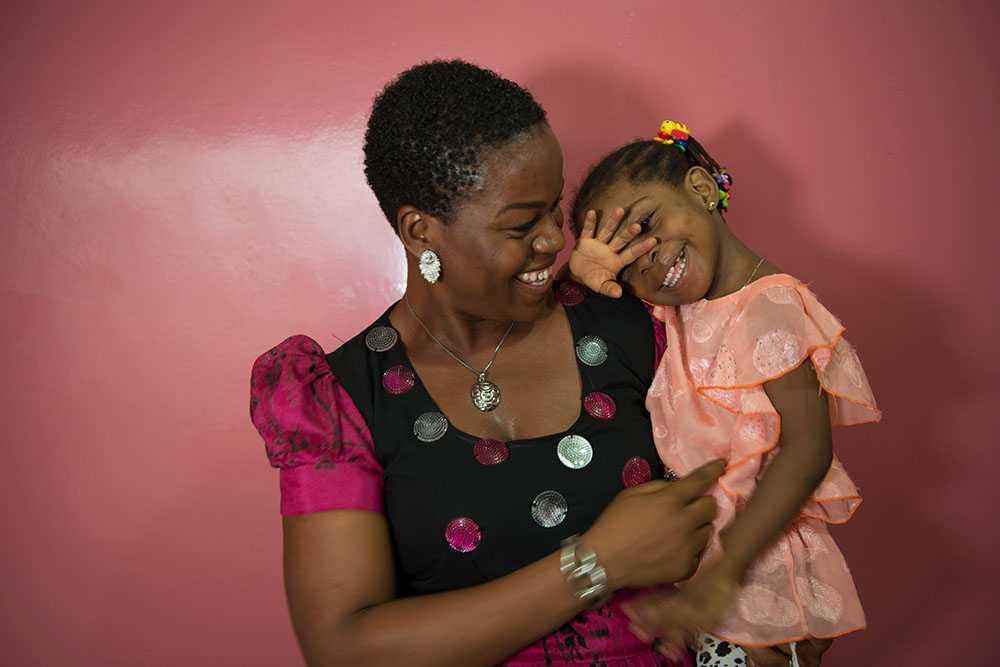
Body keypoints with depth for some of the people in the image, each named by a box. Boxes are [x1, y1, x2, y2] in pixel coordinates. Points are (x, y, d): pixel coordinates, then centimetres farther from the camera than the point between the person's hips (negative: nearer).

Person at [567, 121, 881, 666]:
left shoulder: (768, 308, -21)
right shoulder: (671, 310, 1)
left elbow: (808, 450, -25)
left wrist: (720, 575, -29)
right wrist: (583, 274, -13)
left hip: (753, 561, -6)